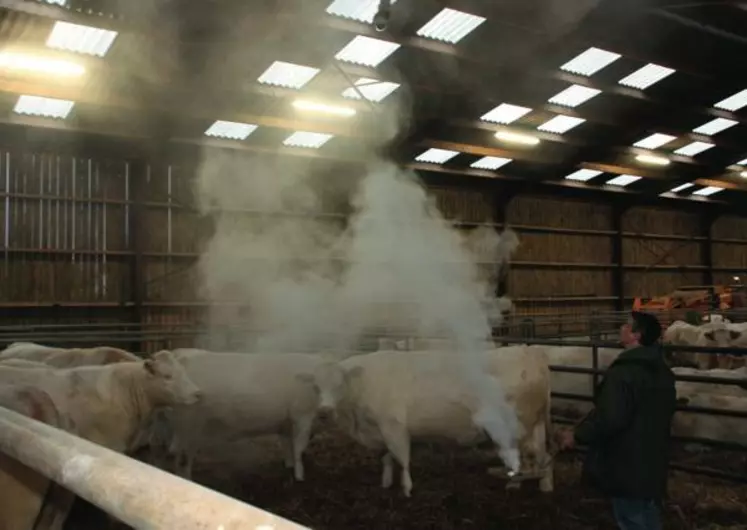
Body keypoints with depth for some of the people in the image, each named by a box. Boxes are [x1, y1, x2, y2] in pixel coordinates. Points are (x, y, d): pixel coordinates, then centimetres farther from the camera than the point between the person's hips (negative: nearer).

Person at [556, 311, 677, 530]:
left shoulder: (622, 372, -25)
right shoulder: (662, 371, 6)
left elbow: (608, 419, -29)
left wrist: (577, 435, -16)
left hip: (627, 465, -9)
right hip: (653, 461, 9)